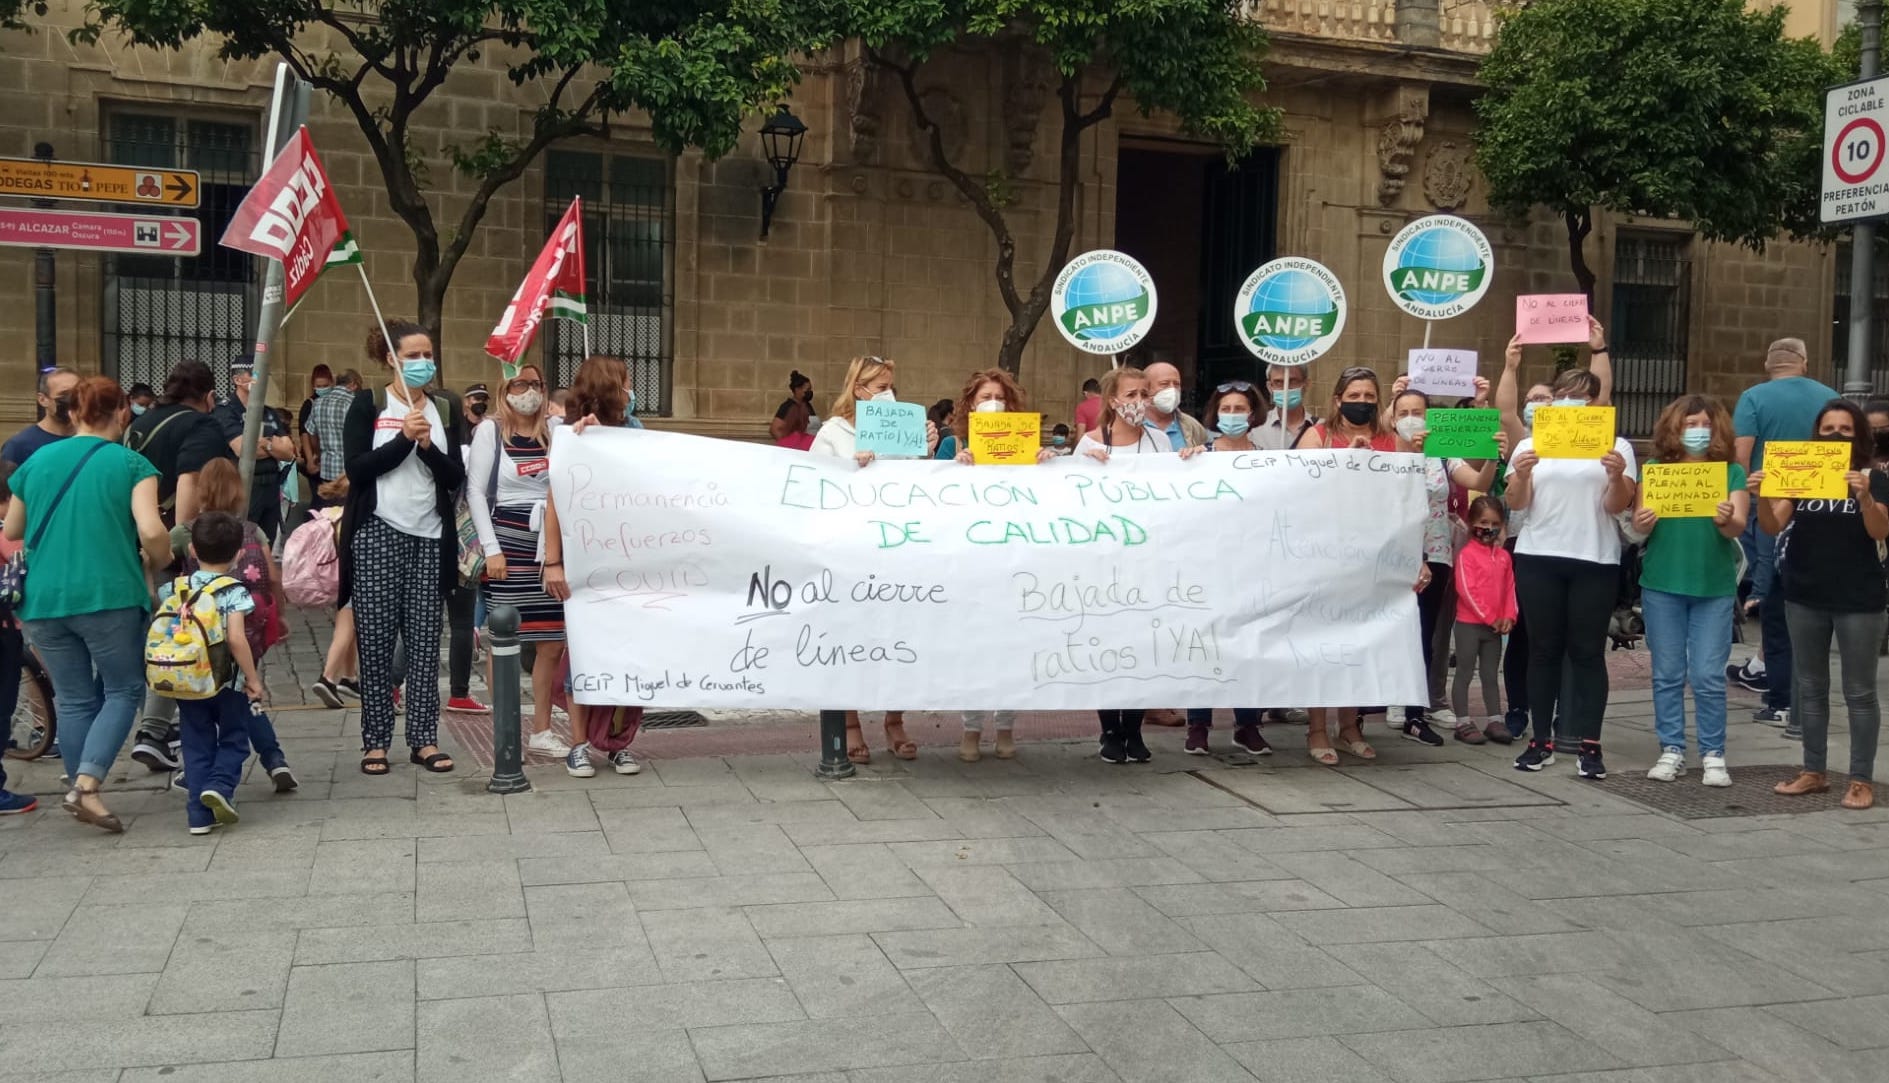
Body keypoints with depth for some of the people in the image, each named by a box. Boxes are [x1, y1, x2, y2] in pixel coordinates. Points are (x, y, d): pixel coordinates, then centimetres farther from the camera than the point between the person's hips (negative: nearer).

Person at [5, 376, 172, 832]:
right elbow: (152, 533, -16)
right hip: (109, 597, -4)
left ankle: (81, 791, 16)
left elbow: (10, 534, 18)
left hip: (42, 600, 4)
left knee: (74, 699, 13)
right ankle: (86, 785, -9)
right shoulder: (130, 463, -3)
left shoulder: (36, 461, 11)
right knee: (123, 690, 7)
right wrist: (158, 564, 4)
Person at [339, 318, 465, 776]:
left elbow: (456, 478, 4)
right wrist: (403, 439, -15)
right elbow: (357, 468, -8)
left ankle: (424, 739, 8)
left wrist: (428, 446, -12)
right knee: (376, 642, 0)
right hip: (377, 536, -2)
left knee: (425, 641, 3)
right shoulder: (367, 406, 2)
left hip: (429, 538, 3)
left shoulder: (445, 409, 10)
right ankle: (375, 741, 7)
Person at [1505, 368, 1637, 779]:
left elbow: (1617, 506, -1)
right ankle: (1542, 740, 10)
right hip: (1538, 558, 1)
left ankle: (1590, 744, 3)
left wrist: (1616, 478, -21)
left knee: (1587, 651, 0)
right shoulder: (1532, 444, 9)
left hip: (1595, 561, -1)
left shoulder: (1616, 446, 5)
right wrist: (1521, 476, -17)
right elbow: (1516, 503, 3)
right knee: (1543, 648, 5)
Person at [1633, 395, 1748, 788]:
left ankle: (1713, 755, 8)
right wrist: (1643, 522, -23)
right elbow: (1638, 523, -1)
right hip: (1661, 584, 1)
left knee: (1708, 676, -1)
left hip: (1714, 588, -1)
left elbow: (1739, 527, -8)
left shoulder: (1732, 472, 2)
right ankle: (1671, 751, 14)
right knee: (1667, 674, 6)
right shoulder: (1655, 469, 3)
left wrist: (1726, 521, -30)